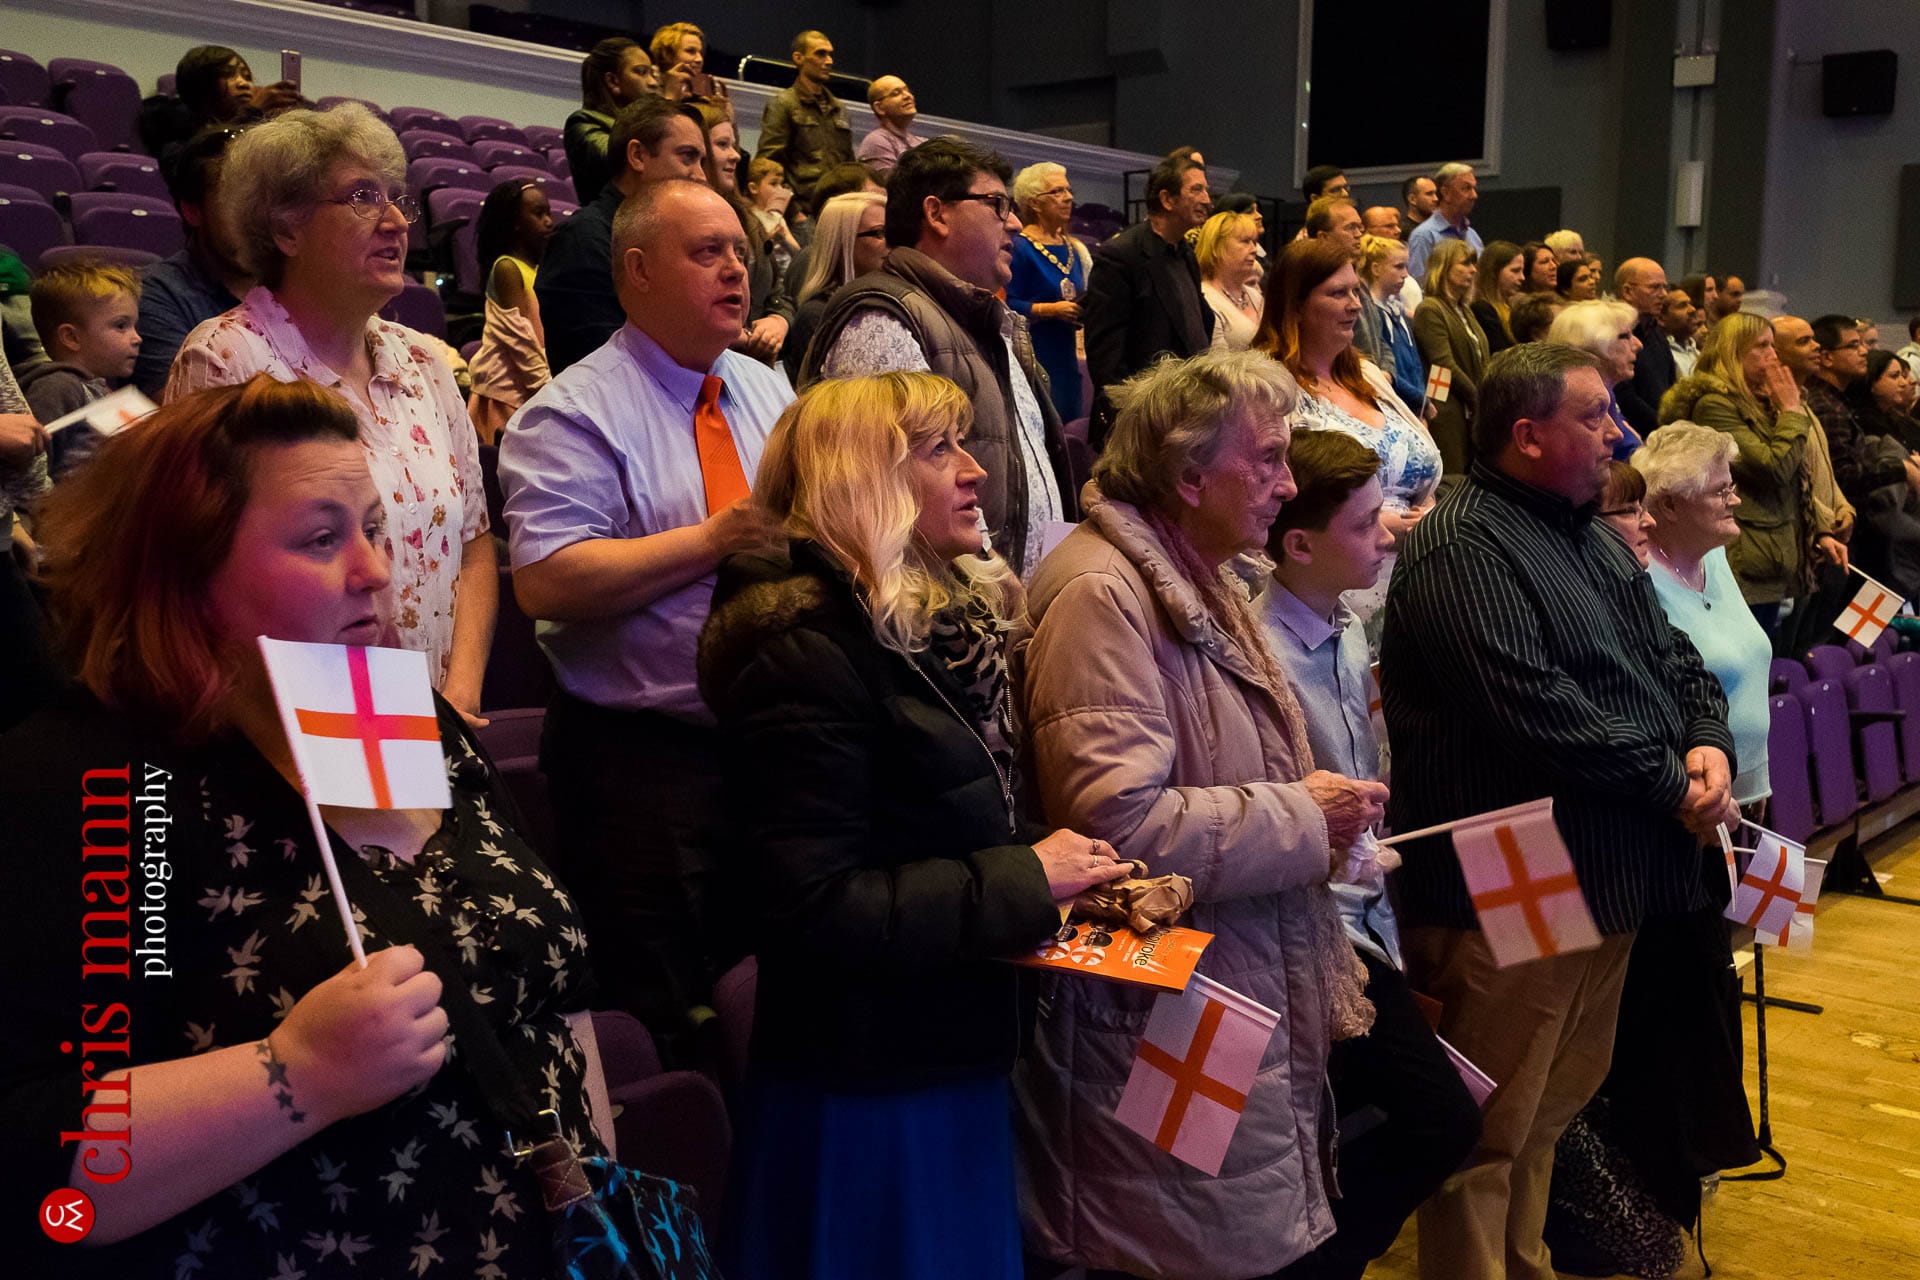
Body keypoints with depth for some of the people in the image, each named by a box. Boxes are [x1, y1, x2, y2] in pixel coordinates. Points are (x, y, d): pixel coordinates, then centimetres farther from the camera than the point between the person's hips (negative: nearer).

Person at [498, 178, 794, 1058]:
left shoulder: (768, 392, 15)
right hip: (643, 761, -6)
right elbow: (546, 582, -20)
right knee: (660, 1025, 1)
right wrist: (715, 539, -21)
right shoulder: (574, 414, -8)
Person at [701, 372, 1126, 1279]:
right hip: (868, 1091, -9)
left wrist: (1069, 872, 3)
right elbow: (818, 906, -25)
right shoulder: (807, 652, -21)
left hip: (956, 1060, 9)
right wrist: (1021, 880, -21)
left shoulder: (948, 616, 9)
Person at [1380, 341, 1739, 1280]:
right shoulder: (1463, 550, -16)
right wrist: (1672, 786, -15)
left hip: (1607, 879, 10)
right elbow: (1537, 710, -25)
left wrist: (1709, 742, -4)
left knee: (1558, 1103, 21)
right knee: (1493, 1132, -1)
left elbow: (1672, 657, 17)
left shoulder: (1592, 539, 16)